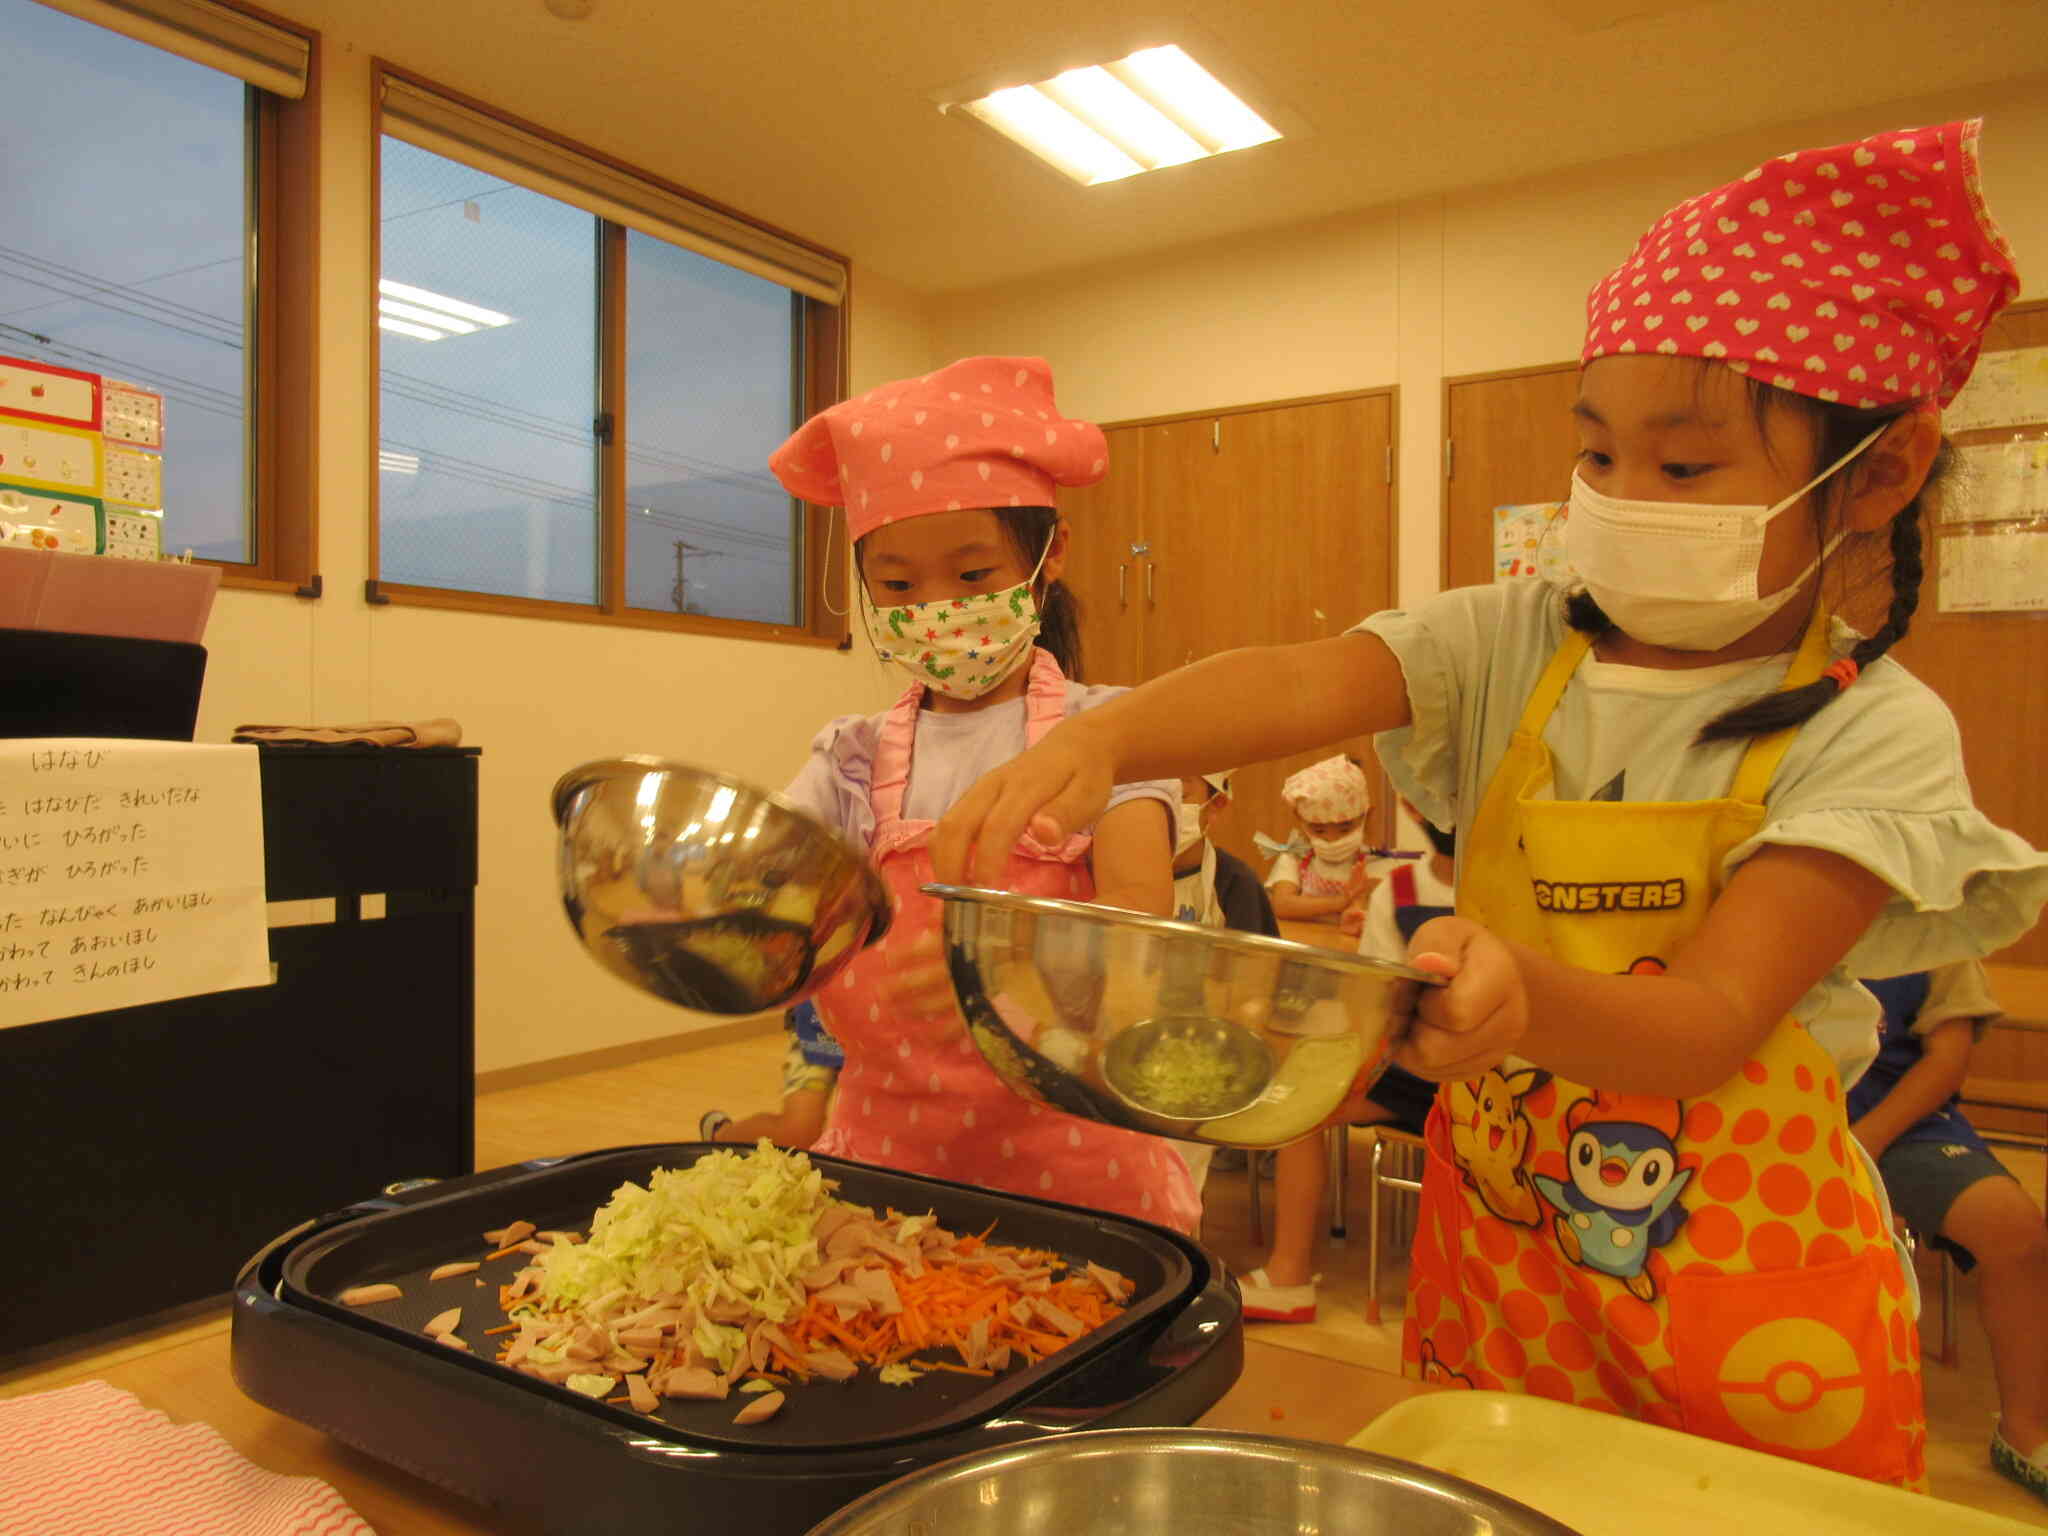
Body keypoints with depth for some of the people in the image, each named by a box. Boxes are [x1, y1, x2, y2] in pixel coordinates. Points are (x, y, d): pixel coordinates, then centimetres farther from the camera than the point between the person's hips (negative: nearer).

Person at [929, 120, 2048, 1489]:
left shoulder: (1878, 733, -13)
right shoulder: (1512, 645, -5)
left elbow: (1714, 1018, -22)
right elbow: (1301, 684, -23)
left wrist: (1524, 996, -43)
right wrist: (1101, 738, -41)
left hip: (1741, 1279, -2)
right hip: (1493, 1238, 3)